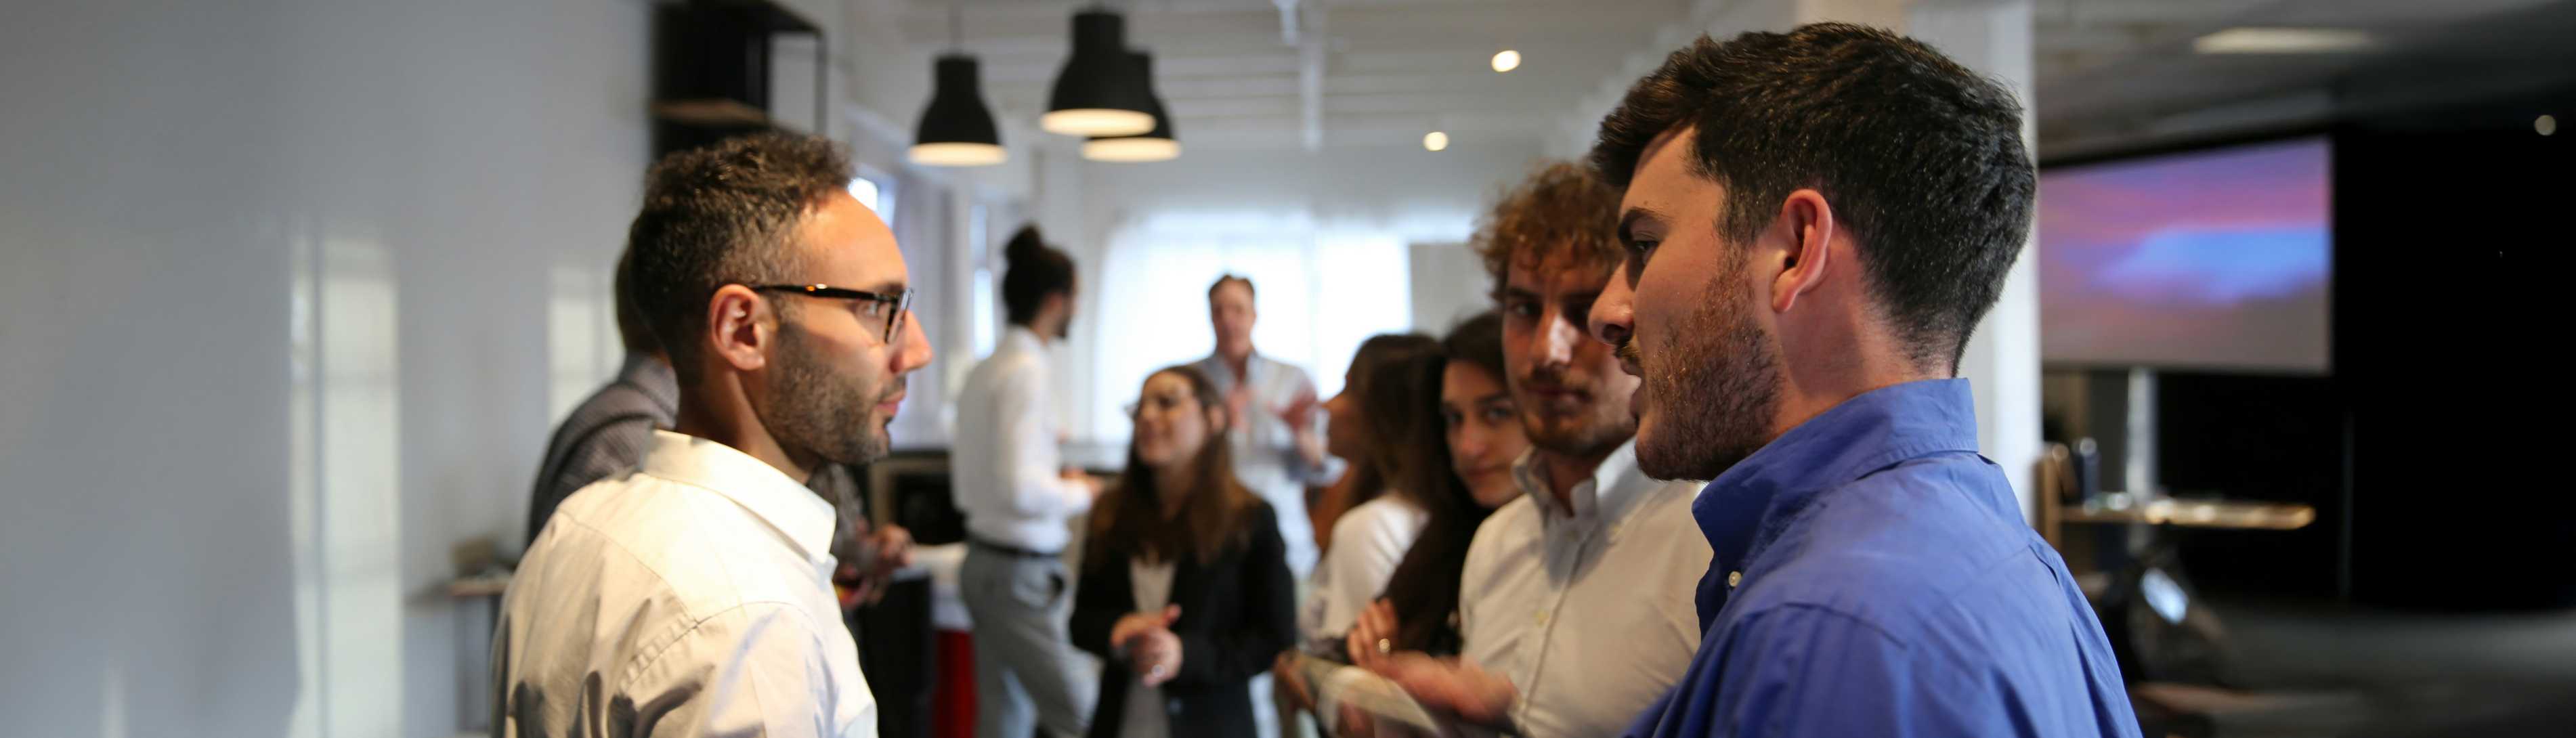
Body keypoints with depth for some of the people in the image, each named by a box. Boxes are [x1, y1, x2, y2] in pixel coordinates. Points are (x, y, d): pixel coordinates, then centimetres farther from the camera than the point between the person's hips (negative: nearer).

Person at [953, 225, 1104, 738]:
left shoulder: (984, 370, 11)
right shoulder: (1028, 372, -16)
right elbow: (1021, 489, -23)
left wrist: (1055, 482, 11)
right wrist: (1079, 494, -6)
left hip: (985, 559, 10)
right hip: (1021, 572, -10)